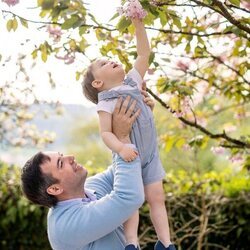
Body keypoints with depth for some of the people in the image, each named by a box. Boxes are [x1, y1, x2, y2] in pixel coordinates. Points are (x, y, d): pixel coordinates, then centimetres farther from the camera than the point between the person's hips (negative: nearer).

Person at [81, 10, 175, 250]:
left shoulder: (132, 82, 9)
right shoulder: (106, 103, -9)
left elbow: (144, 54, 8)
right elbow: (105, 133, -17)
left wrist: (138, 23, 3)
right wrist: (120, 148, -36)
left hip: (150, 155, 5)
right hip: (128, 157, -5)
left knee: (157, 198, 5)